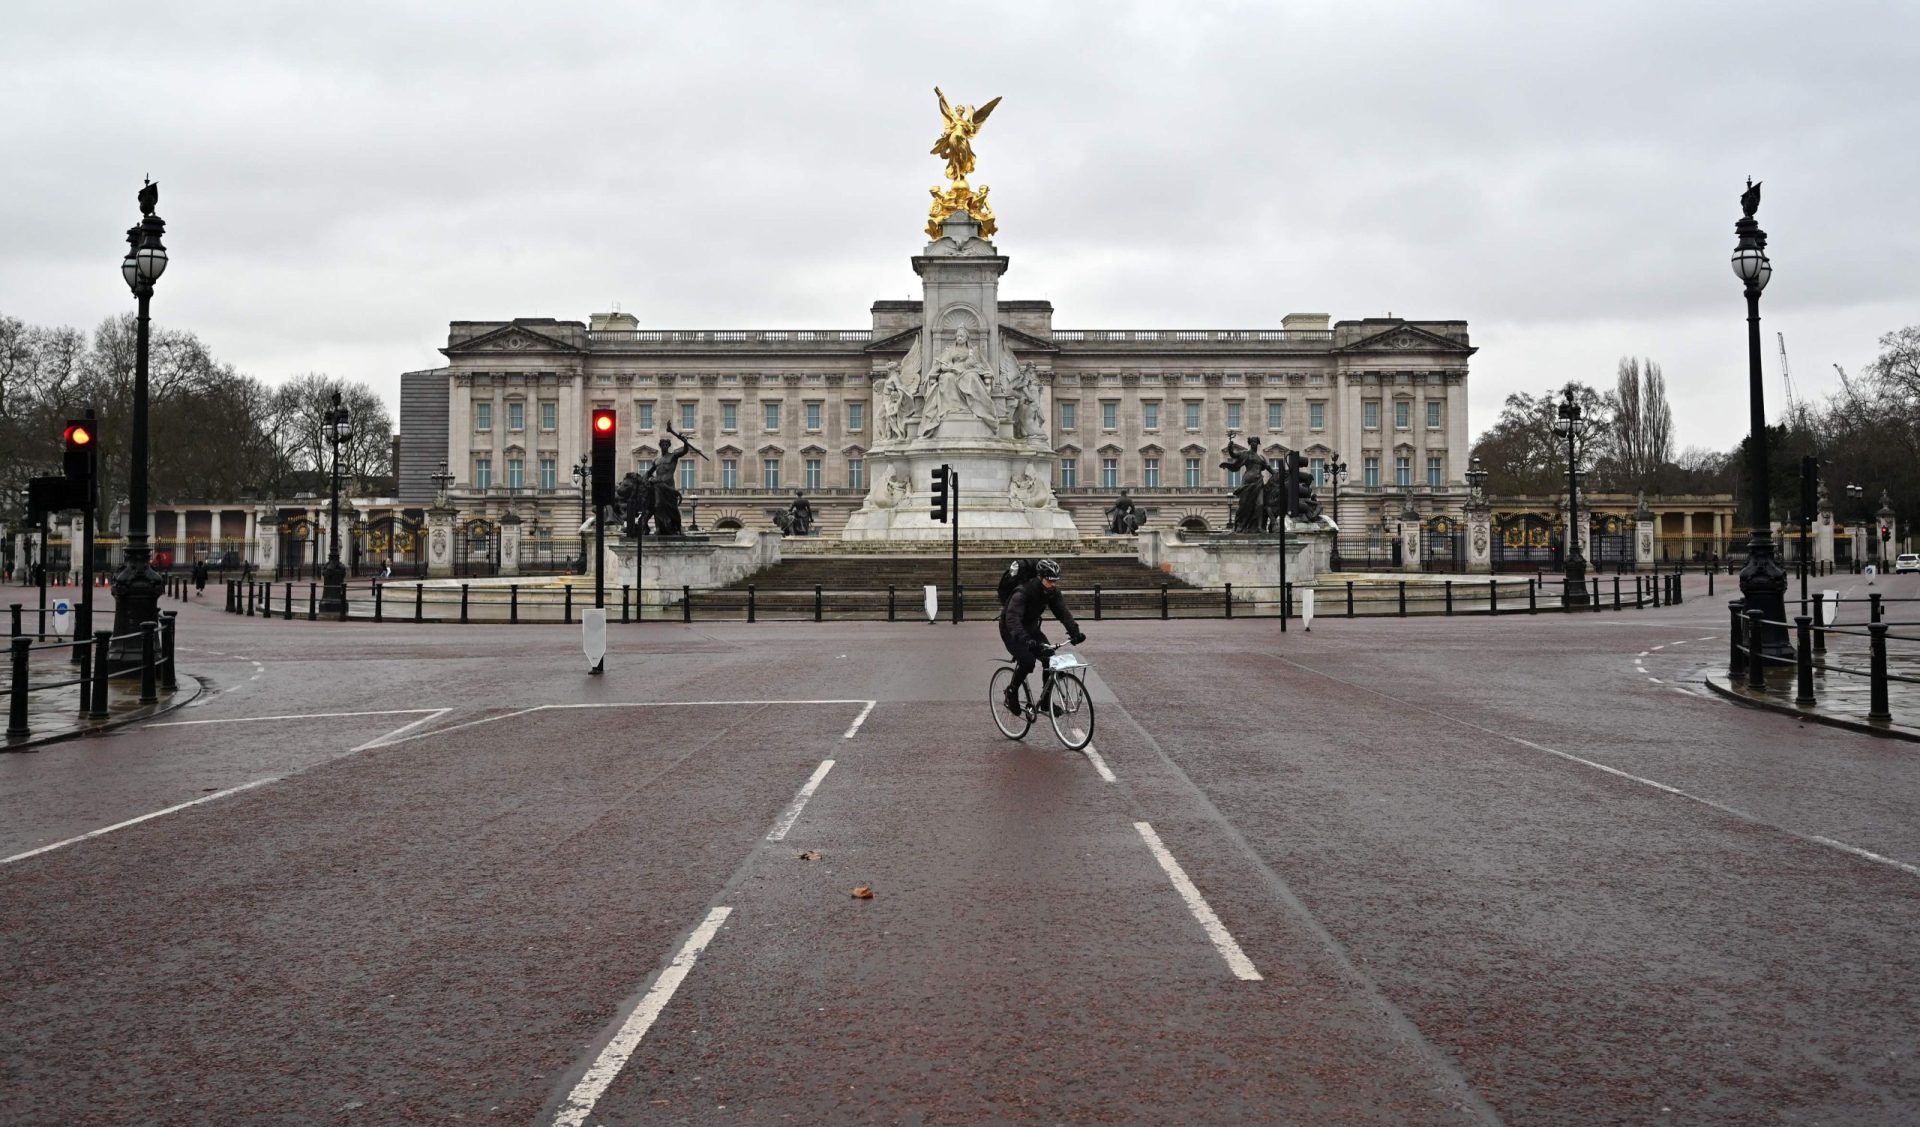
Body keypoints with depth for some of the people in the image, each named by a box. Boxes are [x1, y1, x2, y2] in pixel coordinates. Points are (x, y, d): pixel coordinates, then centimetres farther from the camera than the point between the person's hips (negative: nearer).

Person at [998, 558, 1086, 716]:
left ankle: (1045, 700, 3)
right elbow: (1012, 618, -43)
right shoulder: (1023, 592, -33)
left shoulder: (1052, 592, -12)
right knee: (1027, 660, -27)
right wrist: (1025, 640, -58)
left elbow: (1063, 612, -15)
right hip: (1011, 631, -6)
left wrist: (1075, 632, -31)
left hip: (1031, 628, 6)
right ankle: (1011, 691, -2)